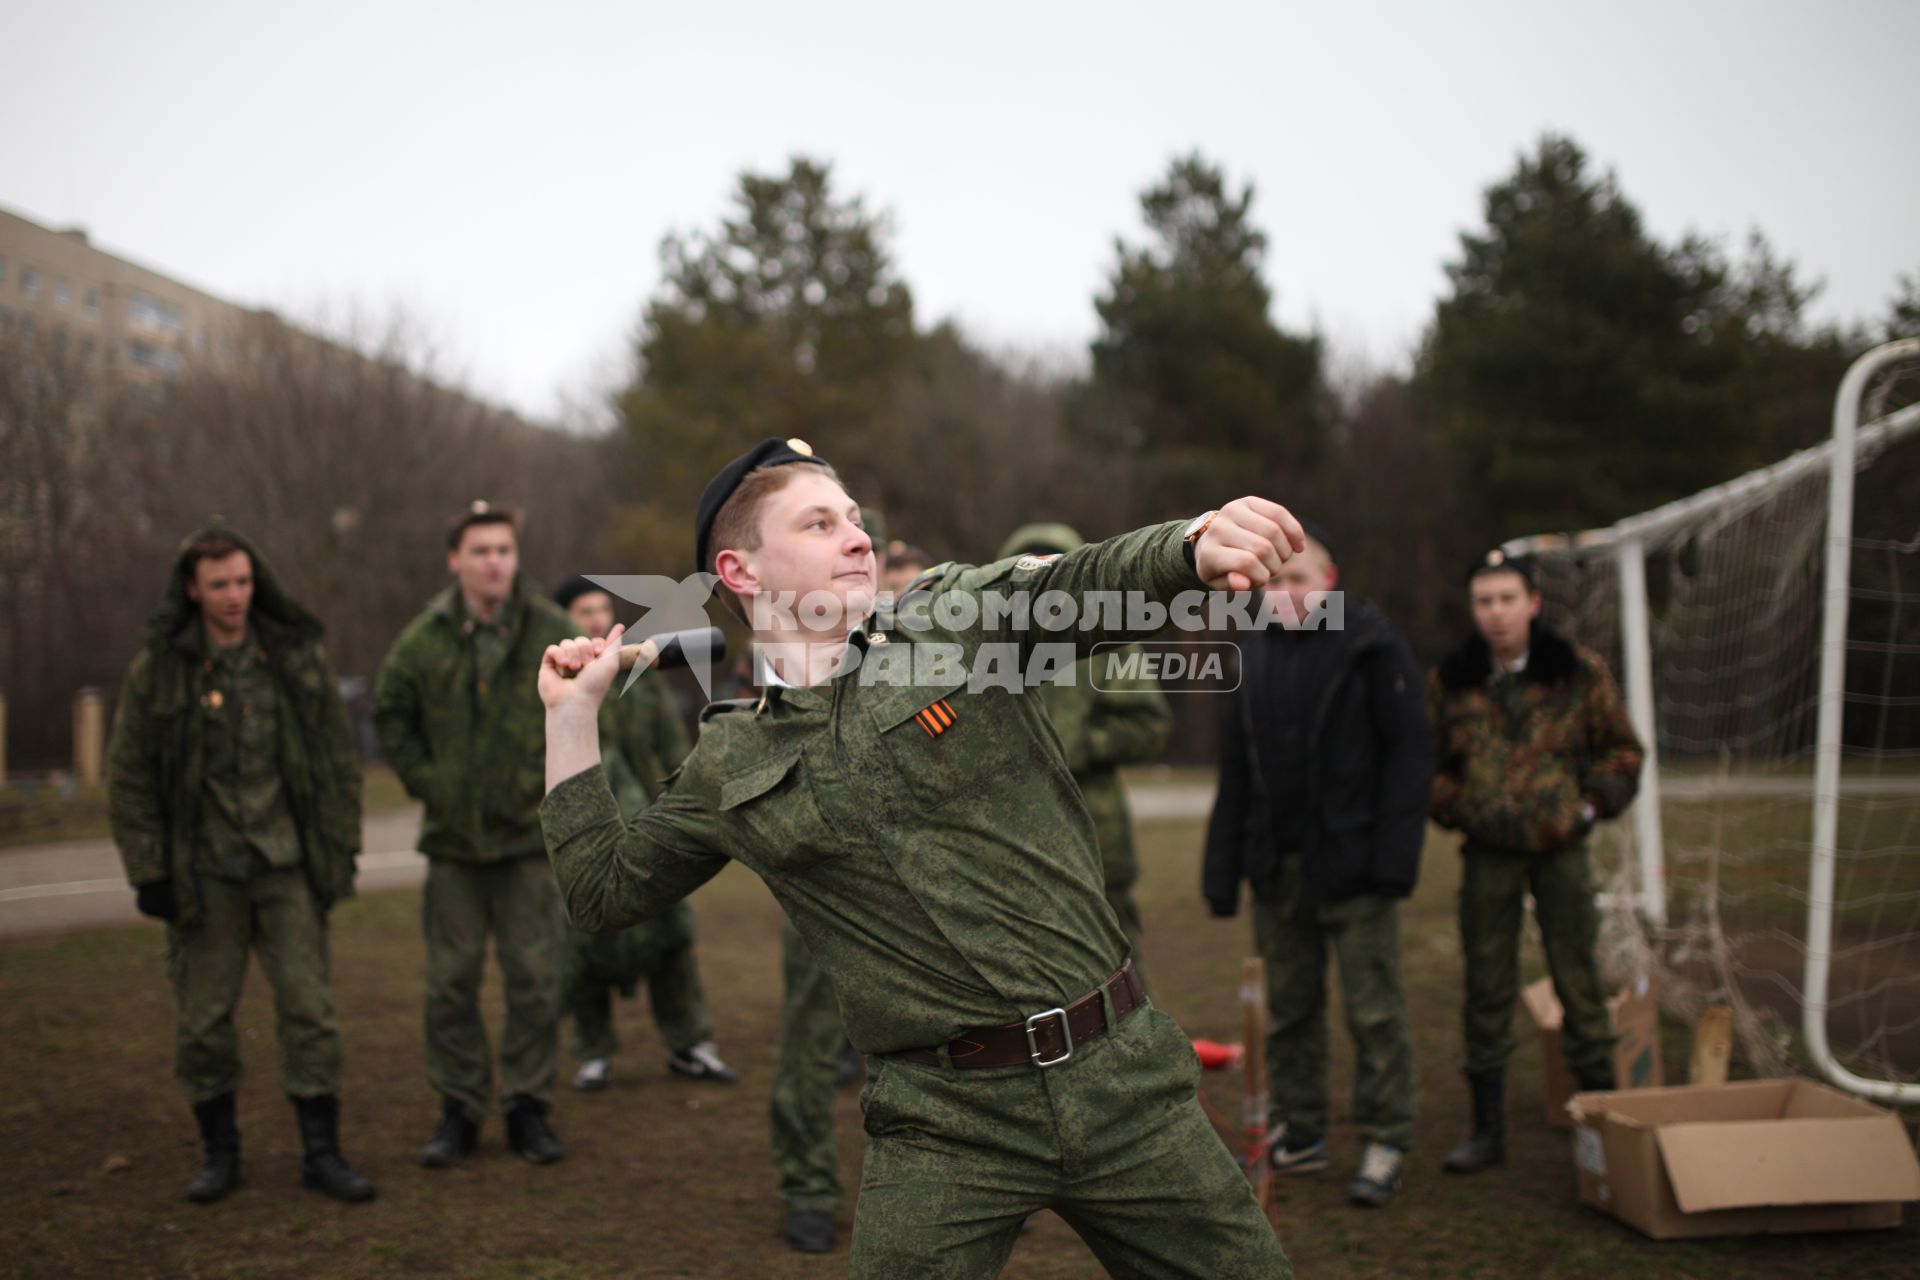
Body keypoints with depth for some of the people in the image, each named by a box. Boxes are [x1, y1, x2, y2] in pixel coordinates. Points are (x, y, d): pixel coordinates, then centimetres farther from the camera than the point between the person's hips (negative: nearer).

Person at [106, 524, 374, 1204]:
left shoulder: (298, 657, 3)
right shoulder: (157, 670, -1)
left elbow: (338, 757, 8)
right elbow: (129, 778, 2)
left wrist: (340, 848, 4)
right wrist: (148, 872, -2)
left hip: (288, 866, 1)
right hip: (203, 873, 0)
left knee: (309, 1007, -1)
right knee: (202, 1019, 7)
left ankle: (321, 1151, 9)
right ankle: (219, 1151, 23)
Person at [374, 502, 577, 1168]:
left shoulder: (554, 633, -3)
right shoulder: (424, 639, -1)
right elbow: (390, 716, 12)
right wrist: (425, 782, 2)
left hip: (530, 834, -1)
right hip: (453, 837, 1)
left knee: (535, 980, 3)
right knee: (451, 982, 7)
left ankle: (529, 1107, 17)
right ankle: (459, 1109, 19)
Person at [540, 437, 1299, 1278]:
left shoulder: (963, 617, 2)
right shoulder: (728, 768, 7)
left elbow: (1101, 580, -14)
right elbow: (602, 891, 15)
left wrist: (1199, 544, -37)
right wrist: (572, 715, 10)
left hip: (1124, 1079, 1)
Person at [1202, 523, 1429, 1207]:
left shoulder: (1371, 646, -6)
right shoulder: (1253, 655, 11)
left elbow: (1409, 750, -9)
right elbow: (1236, 771, 13)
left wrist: (1394, 856, -17)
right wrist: (1222, 870, 9)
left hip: (1352, 866, -5)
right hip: (1277, 867, 5)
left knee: (1374, 1010, 1)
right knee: (1288, 1009, 12)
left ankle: (1386, 1143, 13)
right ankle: (1299, 1133, 24)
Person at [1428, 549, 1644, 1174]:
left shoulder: (1580, 673, -1)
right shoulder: (1449, 681, 2)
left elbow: (1622, 749, 9)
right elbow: (1430, 763, 13)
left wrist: (1592, 802, -6)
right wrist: (1458, 811, -3)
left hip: (1562, 849, -1)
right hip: (1488, 852, 1)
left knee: (1578, 982, 3)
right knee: (1487, 988, 5)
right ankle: (1487, 1128, 16)